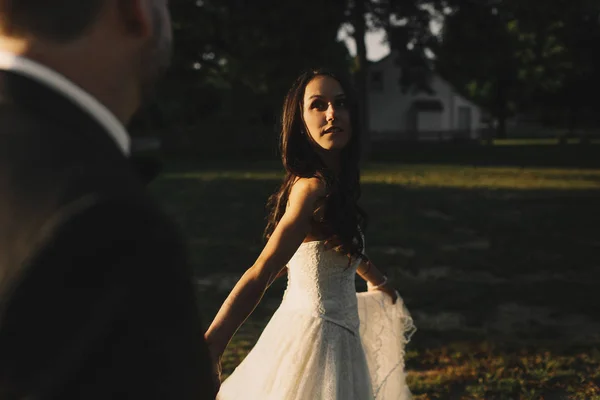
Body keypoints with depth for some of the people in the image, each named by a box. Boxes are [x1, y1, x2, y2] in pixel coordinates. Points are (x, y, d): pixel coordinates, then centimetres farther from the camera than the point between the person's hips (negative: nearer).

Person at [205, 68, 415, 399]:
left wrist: (380, 282, 43)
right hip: (318, 335, -9)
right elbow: (260, 274, -32)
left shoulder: (334, 183, 6)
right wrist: (207, 350, -42)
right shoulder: (314, 187, -22)